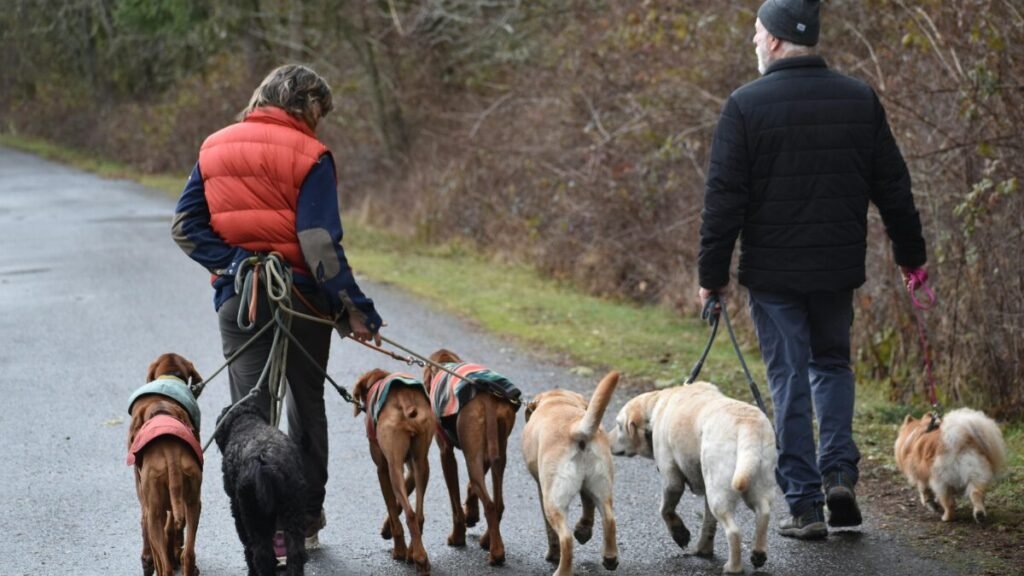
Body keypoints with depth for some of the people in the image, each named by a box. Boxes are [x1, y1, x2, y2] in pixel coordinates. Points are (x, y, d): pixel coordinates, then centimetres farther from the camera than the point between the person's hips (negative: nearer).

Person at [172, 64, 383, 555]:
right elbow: (321, 244, -17)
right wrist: (355, 309, -14)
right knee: (306, 409, 15)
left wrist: (230, 262, -4)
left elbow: (185, 226, 2)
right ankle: (306, 522, 23)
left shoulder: (215, 149, 6)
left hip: (236, 299, 2)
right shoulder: (308, 156, -10)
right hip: (300, 298, -2)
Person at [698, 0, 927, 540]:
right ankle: (839, 471, 5)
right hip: (839, 269, 3)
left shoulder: (746, 106, -10)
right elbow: (892, 187, 7)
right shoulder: (860, 100, 2)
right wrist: (910, 253, 17)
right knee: (832, 363, 22)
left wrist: (712, 274, -3)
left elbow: (723, 198, -10)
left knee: (789, 380, 4)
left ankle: (804, 504, 5)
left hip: (773, 273, -3)